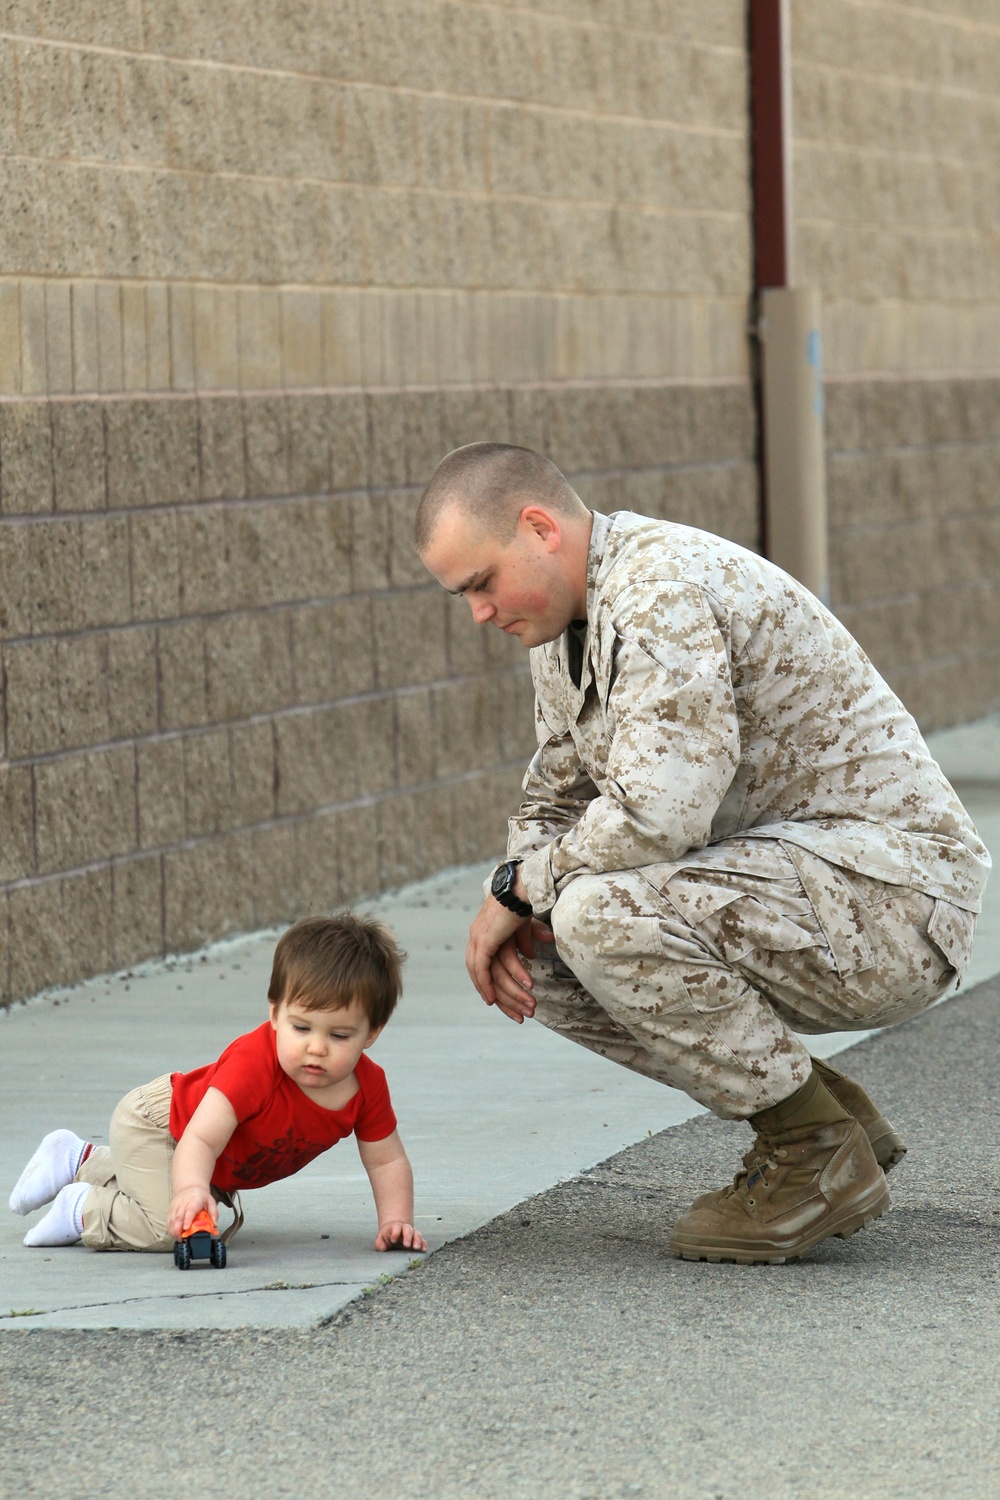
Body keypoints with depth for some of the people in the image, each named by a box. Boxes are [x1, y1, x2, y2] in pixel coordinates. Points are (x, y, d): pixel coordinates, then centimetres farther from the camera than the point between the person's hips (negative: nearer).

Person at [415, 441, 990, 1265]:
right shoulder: (566, 624, 11)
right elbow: (557, 800, 21)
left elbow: (659, 811, -32)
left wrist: (519, 887, -16)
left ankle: (819, 1157, -12)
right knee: (540, 954, 2)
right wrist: (516, 913, -1)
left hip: (890, 890, -10)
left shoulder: (663, 588, -21)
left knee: (603, 912, -29)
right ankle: (827, 1115, 9)